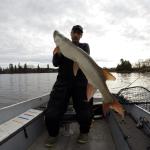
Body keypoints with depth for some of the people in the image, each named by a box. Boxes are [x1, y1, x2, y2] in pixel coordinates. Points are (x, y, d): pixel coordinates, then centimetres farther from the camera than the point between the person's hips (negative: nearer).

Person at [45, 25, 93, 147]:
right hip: (63, 81, 1)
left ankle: (84, 132, 18)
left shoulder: (84, 46, 15)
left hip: (81, 82, 0)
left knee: (85, 113, -14)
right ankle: (53, 134, 17)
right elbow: (56, 63, 5)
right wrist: (58, 54, -17)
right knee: (51, 114, -12)